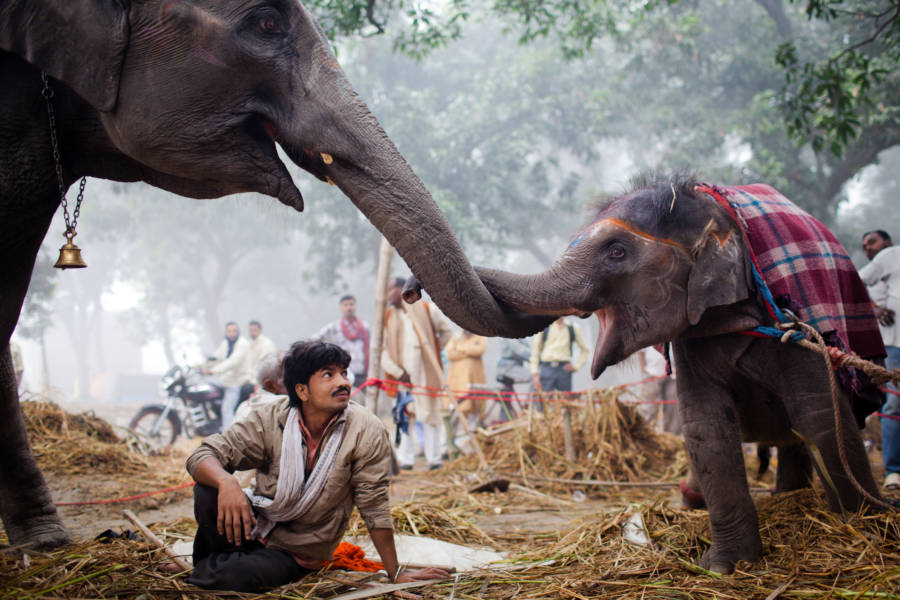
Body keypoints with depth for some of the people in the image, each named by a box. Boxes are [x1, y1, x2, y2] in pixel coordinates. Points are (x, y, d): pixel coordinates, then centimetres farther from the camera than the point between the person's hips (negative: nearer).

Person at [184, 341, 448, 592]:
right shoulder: (270, 419, -14)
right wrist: (226, 481, -39)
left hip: (298, 554, -2)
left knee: (235, 576, -31)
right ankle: (215, 562, 1)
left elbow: (374, 507, -13)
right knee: (208, 491, -27)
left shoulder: (367, 431, -18)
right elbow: (202, 457, -15)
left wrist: (396, 574, -11)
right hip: (256, 525, 2)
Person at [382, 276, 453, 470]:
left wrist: (434, 350, 10)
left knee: (430, 412, 2)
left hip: (426, 371, 0)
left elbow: (447, 329, 16)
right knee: (404, 414, -3)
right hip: (403, 373, 0)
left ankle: (434, 458, 8)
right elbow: (381, 350, 0)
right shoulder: (387, 316, 5)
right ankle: (405, 459, 3)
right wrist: (398, 372, -10)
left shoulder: (425, 309, 3)